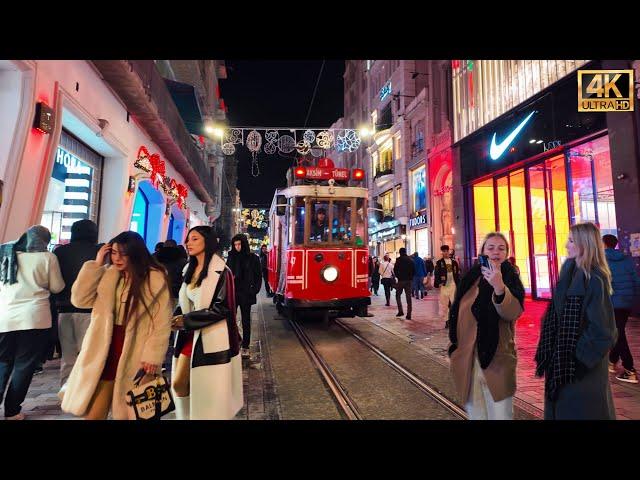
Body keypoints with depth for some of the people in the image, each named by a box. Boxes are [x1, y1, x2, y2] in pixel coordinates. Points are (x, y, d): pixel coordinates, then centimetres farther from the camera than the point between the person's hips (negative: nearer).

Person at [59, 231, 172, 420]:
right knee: (92, 412, 8)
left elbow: (162, 322, -10)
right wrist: (96, 264, -4)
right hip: (104, 350, 4)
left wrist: (152, 356, -16)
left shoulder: (156, 279, -8)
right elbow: (80, 300, -3)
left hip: (134, 355, -4)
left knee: (127, 412, 10)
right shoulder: (107, 274, 8)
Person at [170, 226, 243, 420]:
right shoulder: (190, 270, 10)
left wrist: (187, 320, -18)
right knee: (178, 384, 14)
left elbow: (222, 308, -17)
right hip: (190, 334, 7)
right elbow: (185, 303, 17)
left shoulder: (220, 271, -13)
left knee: (208, 391, 3)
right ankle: (188, 416, 35)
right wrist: (177, 318, -4)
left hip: (211, 337, -7)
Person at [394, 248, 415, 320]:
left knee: (398, 295, 11)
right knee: (408, 297, 6)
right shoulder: (411, 260, 8)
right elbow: (414, 271, 8)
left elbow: (395, 270, -9)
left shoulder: (399, 260, -7)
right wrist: (410, 277, 15)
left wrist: (397, 276, 6)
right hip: (409, 280, 4)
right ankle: (409, 315, 5)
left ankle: (400, 311, 0)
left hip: (401, 280, -4)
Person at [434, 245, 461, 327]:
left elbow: (457, 274, 12)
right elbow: (436, 274, -6)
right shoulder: (439, 263, -1)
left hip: (453, 285, 2)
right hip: (444, 286, -2)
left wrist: (458, 284, 7)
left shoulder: (454, 262, 10)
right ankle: (447, 320, 14)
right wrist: (438, 284, -15)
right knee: (444, 304, 3)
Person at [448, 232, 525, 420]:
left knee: (500, 414, 6)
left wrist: (499, 287, -41)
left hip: (497, 360, -3)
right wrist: (454, 346, 11)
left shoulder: (511, 279, -6)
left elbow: (513, 313, -24)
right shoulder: (470, 277, 2)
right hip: (467, 358, 3)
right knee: (475, 412, 15)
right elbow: (456, 313, 9)